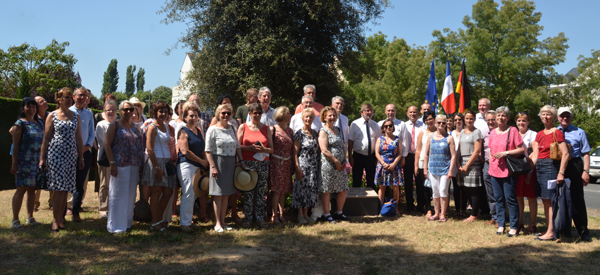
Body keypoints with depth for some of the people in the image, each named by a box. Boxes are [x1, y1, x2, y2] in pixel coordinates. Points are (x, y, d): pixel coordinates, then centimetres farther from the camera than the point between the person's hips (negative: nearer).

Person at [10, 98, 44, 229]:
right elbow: (15, 145, -6)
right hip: (24, 162, -5)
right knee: (21, 189, -6)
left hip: (37, 162, 5)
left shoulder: (39, 123, 13)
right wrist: (14, 164, -9)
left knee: (32, 189, 9)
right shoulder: (20, 123, -3)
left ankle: (30, 217, 16)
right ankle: (15, 220, -1)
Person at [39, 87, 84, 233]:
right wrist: (42, 158, 0)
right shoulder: (52, 116, 2)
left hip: (71, 155, 3)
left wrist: (81, 157, 10)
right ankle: (56, 219, 1)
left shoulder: (75, 116, 11)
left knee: (65, 189, 5)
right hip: (55, 154, -3)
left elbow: (78, 138, 12)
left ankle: (60, 218, 15)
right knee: (59, 188, -9)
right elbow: (46, 138, 2)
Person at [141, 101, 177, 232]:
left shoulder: (166, 126, 13)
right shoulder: (152, 127, -9)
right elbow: (149, 149, -14)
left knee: (168, 192, 7)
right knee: (156, 192, -1)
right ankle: (155, 223, 9)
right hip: (156, 162, -7)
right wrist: (157, 167, -18)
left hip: (167, 162, 7)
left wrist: (172, 159, 10)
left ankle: (159, 219, 21)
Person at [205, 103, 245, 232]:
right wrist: (213, 167, -16)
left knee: (226, 194, 10)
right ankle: (217, 223, 7)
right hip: (218, 162, -5)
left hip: (231, 163, 5)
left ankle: (223, 221, 18)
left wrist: (241, 161, 8)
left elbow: (237, 146, 16)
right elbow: (208, 150, -10)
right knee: (218, 194, -1)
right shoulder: (213, 129, -6)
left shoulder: (232, 129, 11)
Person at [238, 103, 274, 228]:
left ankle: (260, 217, 12)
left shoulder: (266, 128, 11)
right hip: (248, 163, -2)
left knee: (261, 191, 2)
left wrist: (264, 149, -11)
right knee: (248, 191, -1)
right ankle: (248, 217, 10)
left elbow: (271, 148, 10)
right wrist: (250, 148, -13)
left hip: (263, 163, 2)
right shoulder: (243, 127, 4)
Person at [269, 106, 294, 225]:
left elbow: (292, 148, 14)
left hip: (287, 164, 5)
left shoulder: (290, 131, 12)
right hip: (276, 162, -5)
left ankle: (281, 214, 16)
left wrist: (293, 164, 10)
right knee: (276, 189, -4)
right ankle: (274, 215, 5)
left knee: (284, 190, 8)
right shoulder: (273, 129, -5)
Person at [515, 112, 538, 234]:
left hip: (530, 169, -4)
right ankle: (519, 223, 14)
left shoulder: (533, 135, 1)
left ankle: (532, 224, 8)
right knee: (518, 197, 5)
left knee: (531, 197, 1)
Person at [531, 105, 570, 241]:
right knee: (545, 201, 10)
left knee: (550, 201, -6)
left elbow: (565, 154, -14)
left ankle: (551, 233, -2)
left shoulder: (557, 133, -7)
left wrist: (561, 173, -20)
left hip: (551, 166, -7)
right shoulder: (539, 134, 14)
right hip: (539, 168, 8)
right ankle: (548, 229, 18)